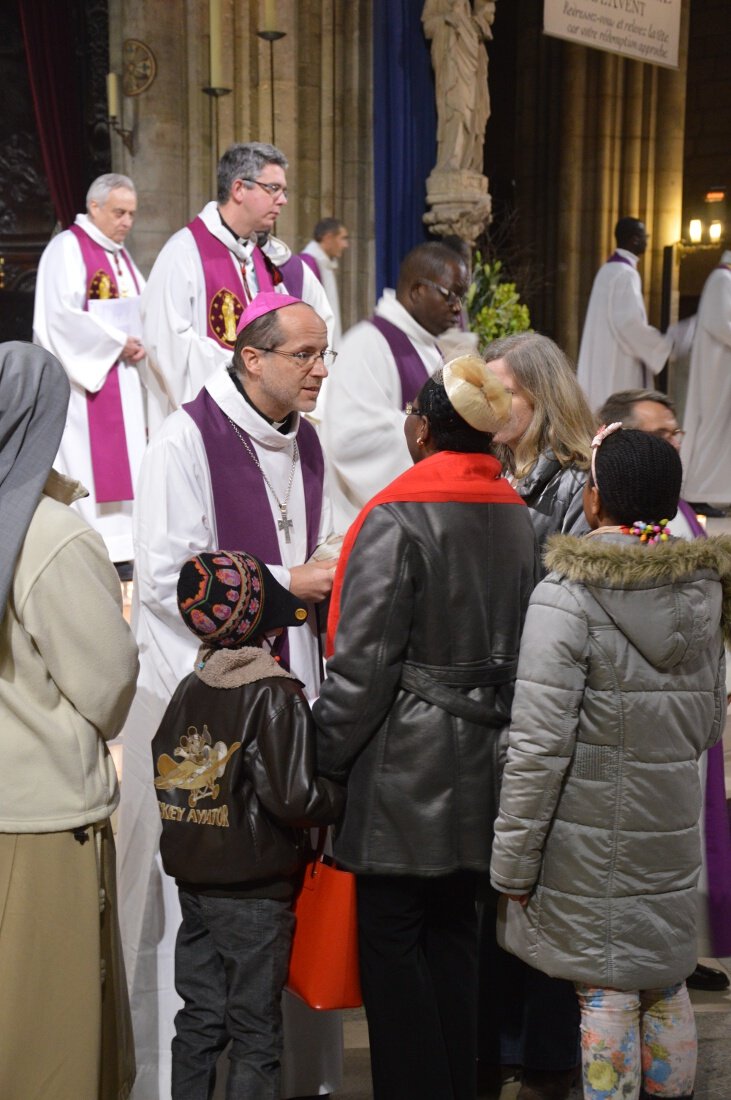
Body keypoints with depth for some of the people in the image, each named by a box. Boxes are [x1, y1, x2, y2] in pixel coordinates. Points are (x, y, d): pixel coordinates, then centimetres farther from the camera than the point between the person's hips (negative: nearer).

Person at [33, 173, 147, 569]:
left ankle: (119, 544, 10)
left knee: (123, 462, 6)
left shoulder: (120, 255, 18)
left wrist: (140, 342, -3)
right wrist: (118, 343, -17)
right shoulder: (67, 248, -7)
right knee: (87, 464, -8)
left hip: (122, 378, 8)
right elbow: (63, 315, -18)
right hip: (85, 379, -8)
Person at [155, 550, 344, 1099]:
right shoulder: (276, 696, -16)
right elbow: (293, 798, -23)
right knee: (255, 1033, 6)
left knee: (199, 1020, 17)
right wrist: (341, 795, -6)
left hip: (193, 882, 6)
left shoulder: (189, 688, 2)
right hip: (253, 891, -6)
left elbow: (166, 772, 10)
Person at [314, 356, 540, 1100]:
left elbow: (363, 662, -17)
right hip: (479, 761, 7)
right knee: (452, 929, 17)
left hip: (407, 763, -7)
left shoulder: (398, 516, -16)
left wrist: (326, 759, -8)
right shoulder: (515, 515, 6)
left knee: (392, 936, 5)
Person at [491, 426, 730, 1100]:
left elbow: (540, 745, -17)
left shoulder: (566, 597, -16)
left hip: (590, 837, -5)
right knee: (666, 986, 18)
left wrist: (513, 861, -9)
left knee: (605, 994, 5)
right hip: (672, 829, 5)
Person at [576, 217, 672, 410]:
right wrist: (664, 345, -10)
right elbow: (629, 322, -22)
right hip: (619, 365, -10)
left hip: (603, 361, 10)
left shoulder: (607, 270, 14)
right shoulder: (626, 273, -15)